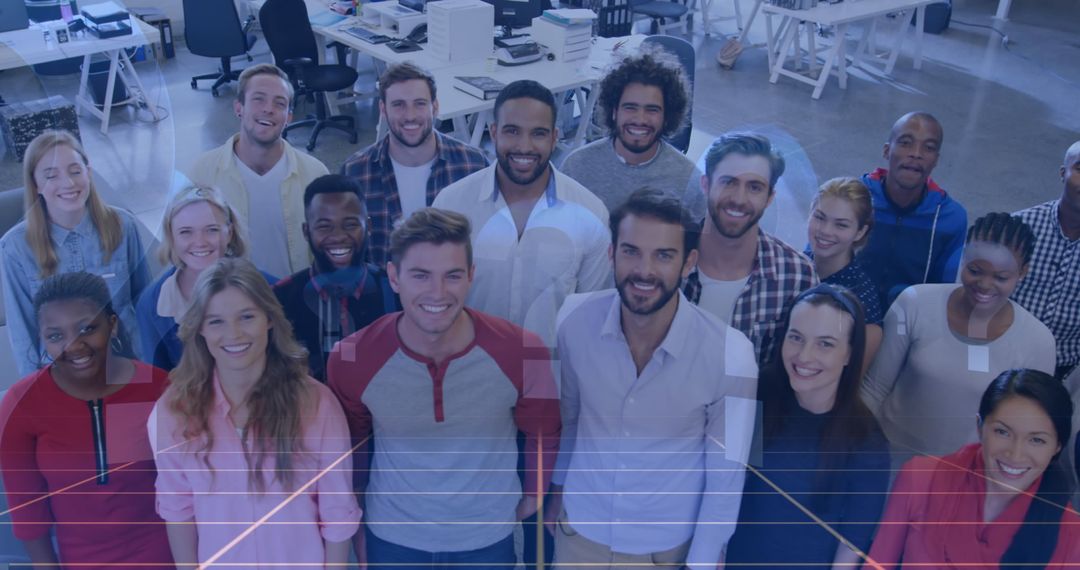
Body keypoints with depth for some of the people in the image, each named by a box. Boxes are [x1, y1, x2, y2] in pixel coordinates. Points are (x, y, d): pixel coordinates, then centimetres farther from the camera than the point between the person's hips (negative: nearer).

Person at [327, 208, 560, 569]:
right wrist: (356, 526, 9)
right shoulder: (351, 360, -21)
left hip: (489, 537, 0)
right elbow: (351, 445, -1)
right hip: (392, 538, 0)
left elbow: (542, 433, -3)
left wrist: (533, 496, 8)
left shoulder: (523, 354, -24)